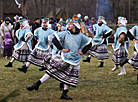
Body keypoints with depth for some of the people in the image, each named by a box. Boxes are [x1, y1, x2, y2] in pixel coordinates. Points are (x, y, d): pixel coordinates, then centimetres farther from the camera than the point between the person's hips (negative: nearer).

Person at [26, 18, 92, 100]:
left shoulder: (81, 36, 9)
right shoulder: (65, 34, 3)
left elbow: (89, 43, 19)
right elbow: (55, 39, -3)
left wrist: (82, 51, 8)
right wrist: (61, 49, -7)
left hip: (75, 60, 2)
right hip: (64, 57, -2)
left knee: (69, 77, 3)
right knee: (52, 70, -8)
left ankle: (64, 94, 11)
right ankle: (37, 84, -7)